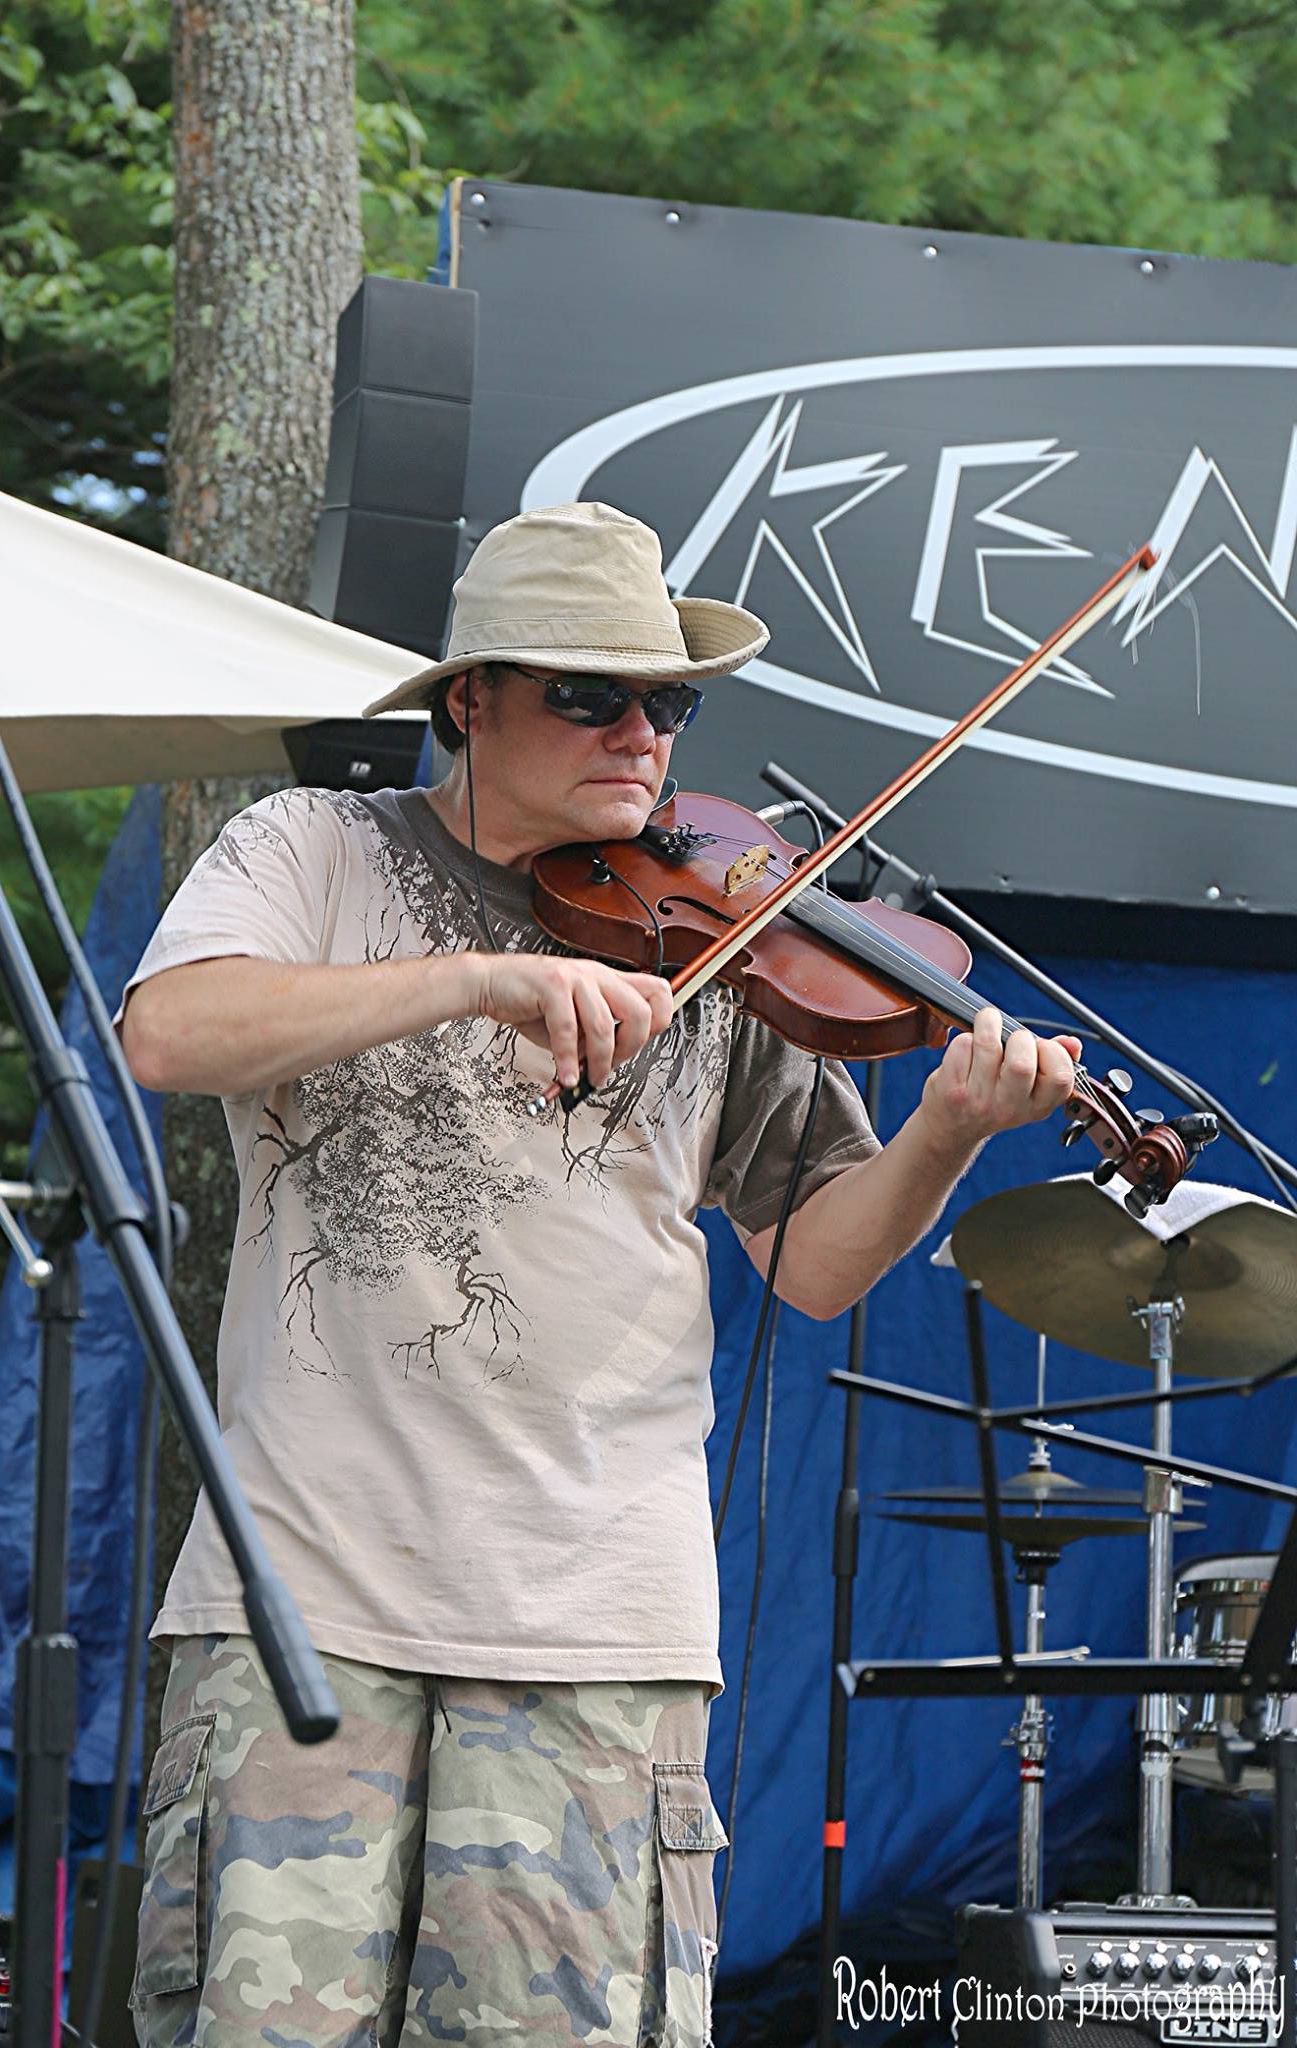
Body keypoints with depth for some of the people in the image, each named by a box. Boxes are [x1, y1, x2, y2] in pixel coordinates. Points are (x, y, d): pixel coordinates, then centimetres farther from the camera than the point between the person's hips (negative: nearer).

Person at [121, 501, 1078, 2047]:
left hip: (594, 1625, 1)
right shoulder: (317, 850, 7)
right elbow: (166, 1035, -14)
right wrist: (481, 976, -23)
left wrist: (948, 1130, -10)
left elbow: (815, 1261, 10)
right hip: (308, 1591, -1)